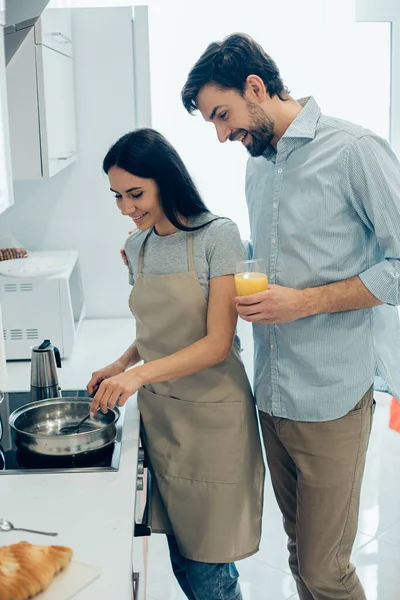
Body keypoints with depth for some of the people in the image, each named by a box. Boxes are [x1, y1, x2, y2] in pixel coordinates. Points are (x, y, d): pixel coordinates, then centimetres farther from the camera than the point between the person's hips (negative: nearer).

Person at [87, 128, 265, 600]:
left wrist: (140, 374, -26)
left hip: (212, 414, -5)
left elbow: (217, 343, -17)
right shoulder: (137, 246, 7)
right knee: (182, 560, 13)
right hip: (159, 413, 6)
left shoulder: (217, 235, -12)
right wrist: (122, 363, 1)